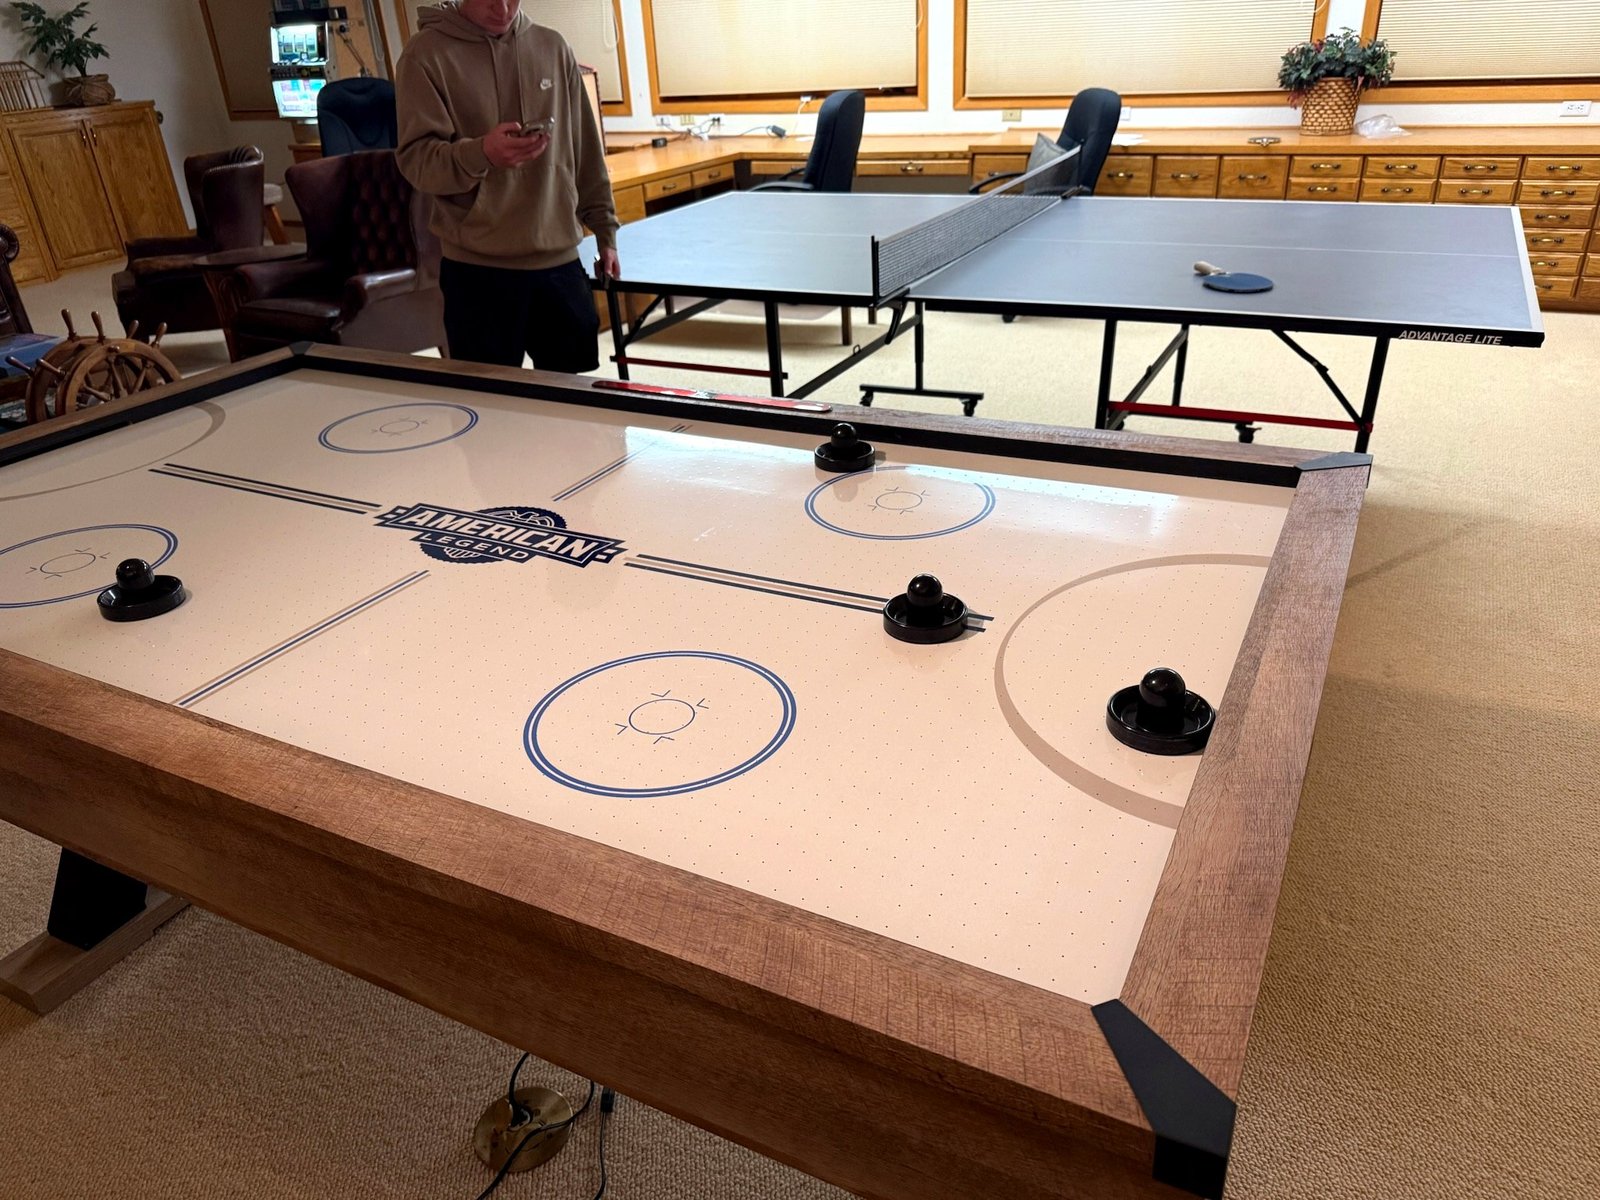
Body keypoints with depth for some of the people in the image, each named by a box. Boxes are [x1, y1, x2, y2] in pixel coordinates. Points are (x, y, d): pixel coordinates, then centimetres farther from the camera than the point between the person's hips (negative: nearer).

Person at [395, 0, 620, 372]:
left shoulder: (552, 47, 11)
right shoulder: (426, 53, -1)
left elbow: (585, 148, 17)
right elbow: (415, 160, -8)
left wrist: (604, 229, 14)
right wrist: (480, 154, -27)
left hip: (560, 260, 4)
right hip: (478, 270, -3)